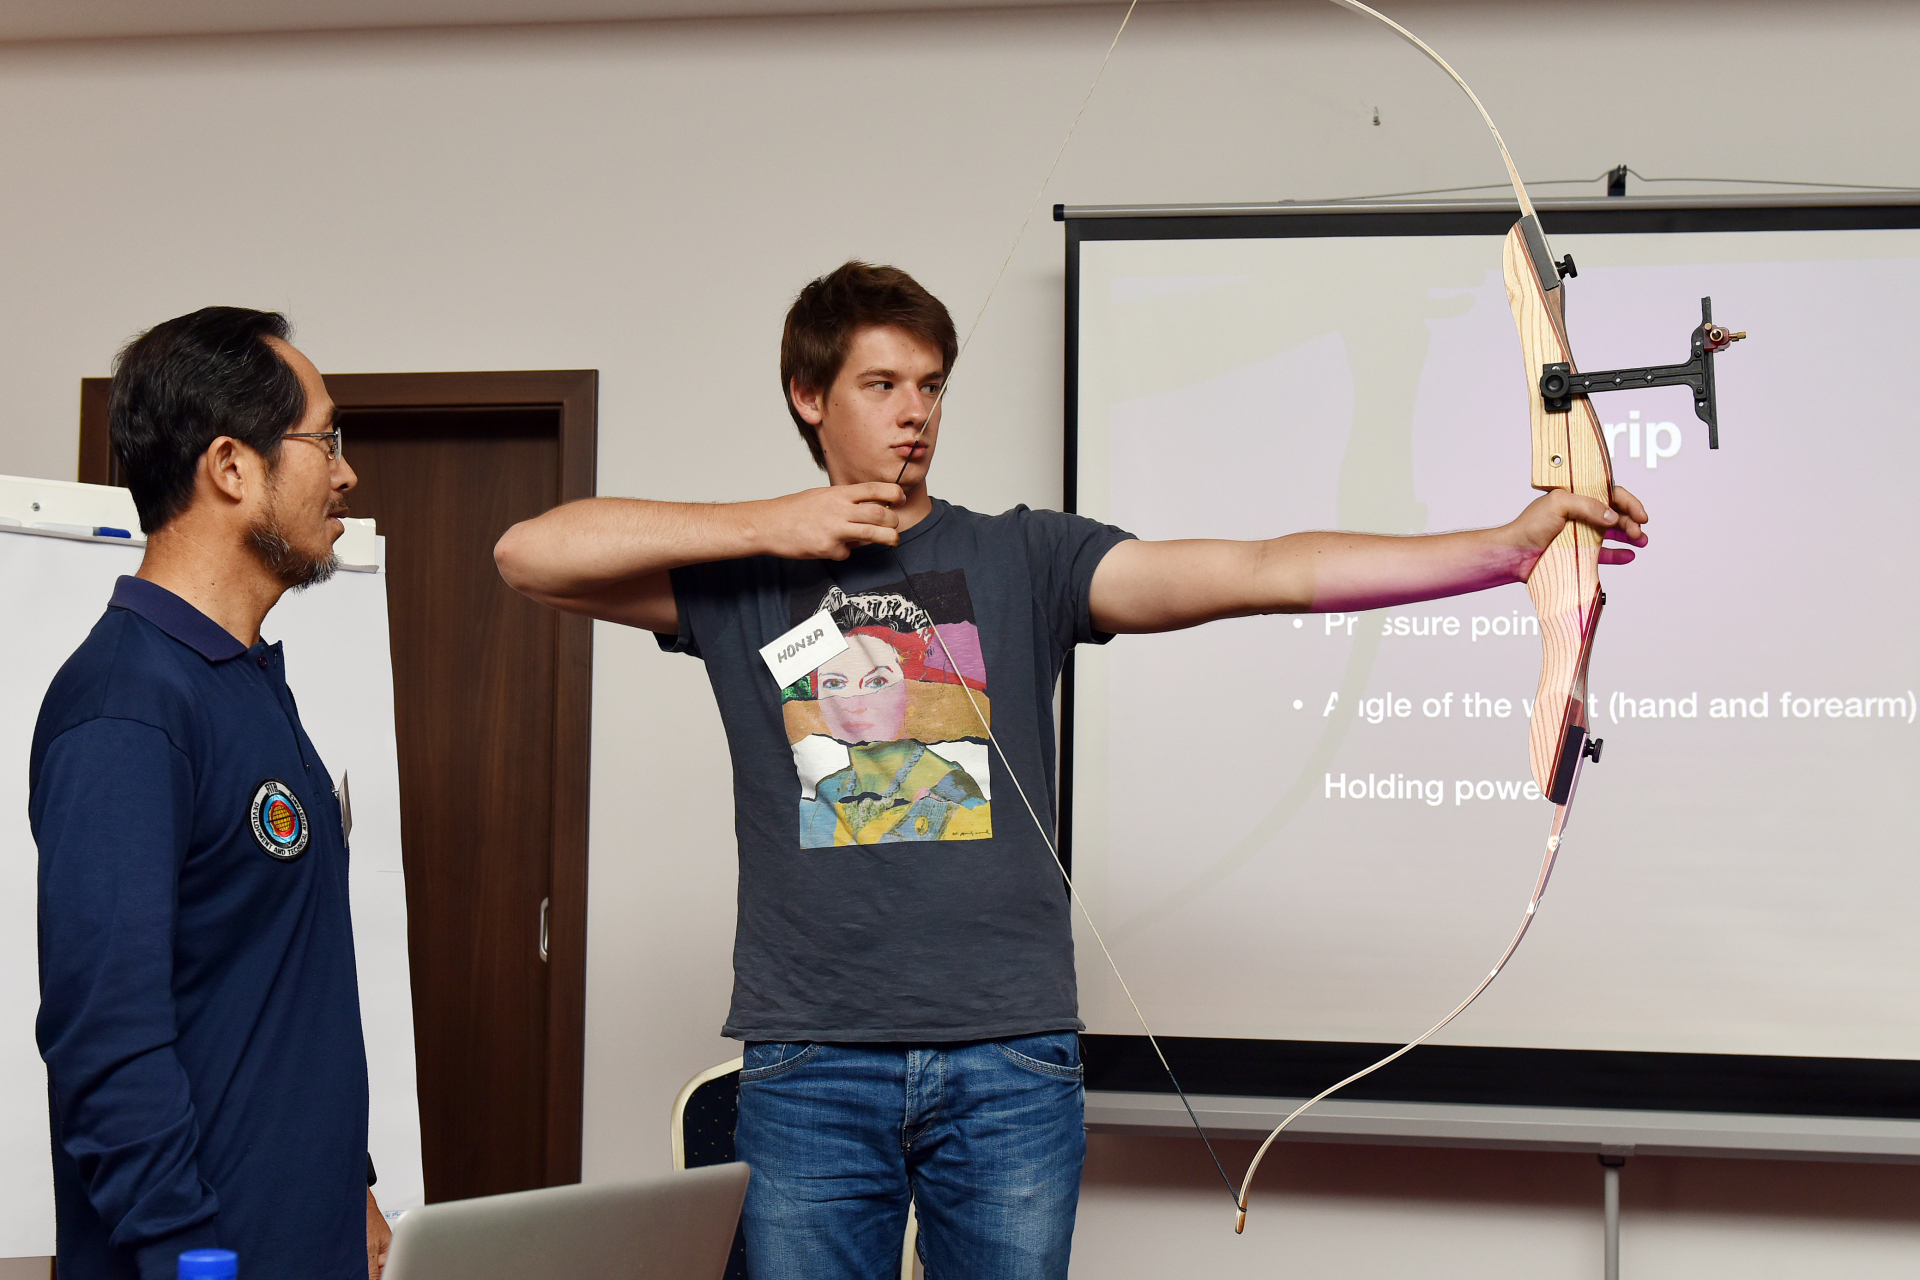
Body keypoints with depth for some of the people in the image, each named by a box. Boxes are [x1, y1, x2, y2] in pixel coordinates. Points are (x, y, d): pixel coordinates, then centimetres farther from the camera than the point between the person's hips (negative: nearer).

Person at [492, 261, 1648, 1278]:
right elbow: (530, 553, -3)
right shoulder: (743, 578, 7)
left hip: (1011, 1062, 0)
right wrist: (770, 525, -5)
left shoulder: (1023, 559, 6)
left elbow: (1262, 573, -4)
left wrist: (1511, 547, -15)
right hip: (812, 1067, 0)